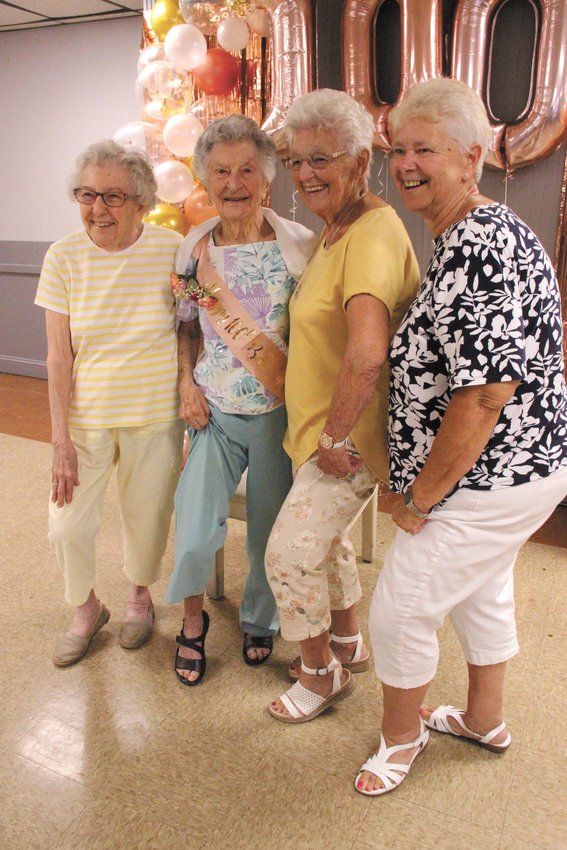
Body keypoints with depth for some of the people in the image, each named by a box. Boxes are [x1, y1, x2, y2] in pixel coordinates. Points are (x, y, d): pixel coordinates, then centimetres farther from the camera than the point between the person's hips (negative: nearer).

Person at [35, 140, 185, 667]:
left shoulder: (171, 249, -9)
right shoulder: (64, 257, -7)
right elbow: (59, 356, -7)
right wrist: (61, 440, -10)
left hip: (155, 416, 0)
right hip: (85, 415, 1)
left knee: (147, 520, 12)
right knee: (66, 527, 3)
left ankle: (140, 595, 44)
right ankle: (86, 609, 34)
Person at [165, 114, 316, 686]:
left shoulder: (299, 246, -8)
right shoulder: (194, 247, 1)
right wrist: (186, 383, -2)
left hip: (277, 415, -2)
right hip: (213, 413, 2)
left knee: (268, 534, 11)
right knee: (194, 534, -1)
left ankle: (258, 619, 41)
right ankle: (193, 622, 30)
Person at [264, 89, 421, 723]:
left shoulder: (372, 235, -24)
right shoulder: (335, 229, 10)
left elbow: (367, 352, -37)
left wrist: (336, 437, -26)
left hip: (349, 437, -10)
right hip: (325, 429, 10)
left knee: (290, 553, -1)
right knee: (325, 539, 22)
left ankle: (322, 672, 25)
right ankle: (346, 645, 45)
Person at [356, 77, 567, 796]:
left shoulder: (474, 245, -24)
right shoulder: (486, 231, 11)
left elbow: (486, 393, -29)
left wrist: (419, 497, -18)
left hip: (488, 482, -10)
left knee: (399, 608, 4)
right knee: (481, 591, 25)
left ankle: (400, 738, 32)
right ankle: (484, 721, 48)